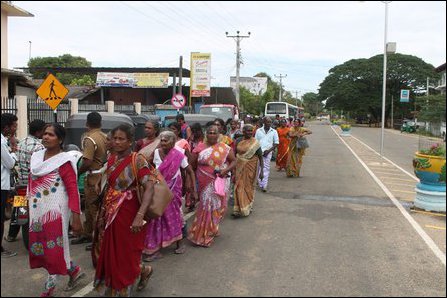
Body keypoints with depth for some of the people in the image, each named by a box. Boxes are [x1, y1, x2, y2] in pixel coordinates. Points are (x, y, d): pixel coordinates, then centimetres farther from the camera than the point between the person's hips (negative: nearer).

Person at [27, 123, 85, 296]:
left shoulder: (64, 161, -13)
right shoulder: (36, 157, 8)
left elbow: (73, 190, -17)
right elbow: (31, 184, 16)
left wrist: (76, 218, -21)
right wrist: (29, 207, 16)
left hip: (55, 212, -7)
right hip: (37, 211, 7)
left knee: (53, 249, 3)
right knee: (40, 248, 13)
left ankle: (50, 286, 25)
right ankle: (73, 271, 29)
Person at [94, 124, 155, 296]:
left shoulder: (137, 160, -17)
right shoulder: (111, 159, 4)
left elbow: (149, 188, -25)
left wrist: (140, 216, -34)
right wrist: (103, 210, 15)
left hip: (127, 213, -6)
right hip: (111, 213, 6)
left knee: (125, 254, 6)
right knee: (111, 253, 15)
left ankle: (144, 270, 35)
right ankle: (113, 288, 36)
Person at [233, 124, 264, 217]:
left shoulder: (255, 143, -9)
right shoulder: (238, 141, 1)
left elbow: (260, 157, -9)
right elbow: (235, 154, 10)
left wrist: (261, 171, -14)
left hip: (250, 167, -3)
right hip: (239, 167, 3)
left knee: (248, 186, 8)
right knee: (239, 187, 2)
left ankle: (248, 208, 24)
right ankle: (239, 209, 12)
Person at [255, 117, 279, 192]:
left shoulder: (274, 132, 4)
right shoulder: (258, 131, 6)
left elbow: (276, 143, 5)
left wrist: (269, 150, -7)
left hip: (268, 153, -1)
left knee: (266, 168, -5)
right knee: (259, 168, 3)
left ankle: (264, 186, -6)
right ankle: (260, 184, 13)